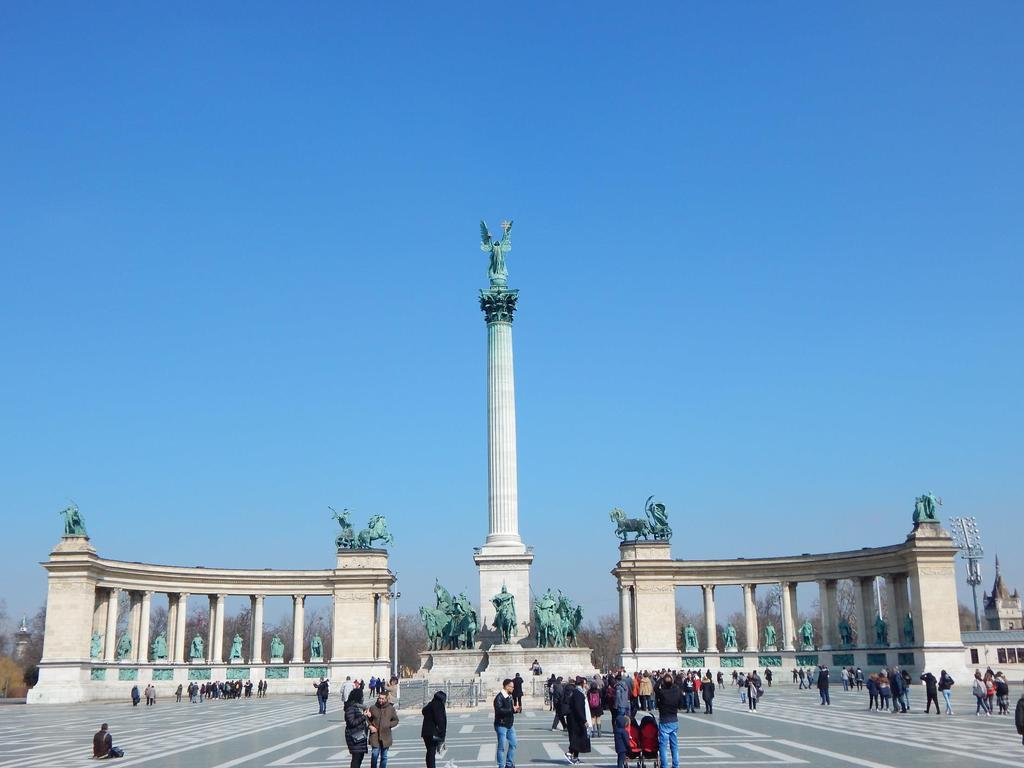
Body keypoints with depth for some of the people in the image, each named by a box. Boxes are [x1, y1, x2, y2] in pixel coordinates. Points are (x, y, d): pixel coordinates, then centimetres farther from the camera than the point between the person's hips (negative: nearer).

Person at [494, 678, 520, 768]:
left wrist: (517, 709, -3)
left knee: (513, 744, 16)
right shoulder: (499, 697, -18)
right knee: (502, 746, -2)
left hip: (510, 724, 9)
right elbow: (499, 710, -29)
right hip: (501, 725, -9)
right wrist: (512, 709, -29)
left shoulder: (510, 696, 10)